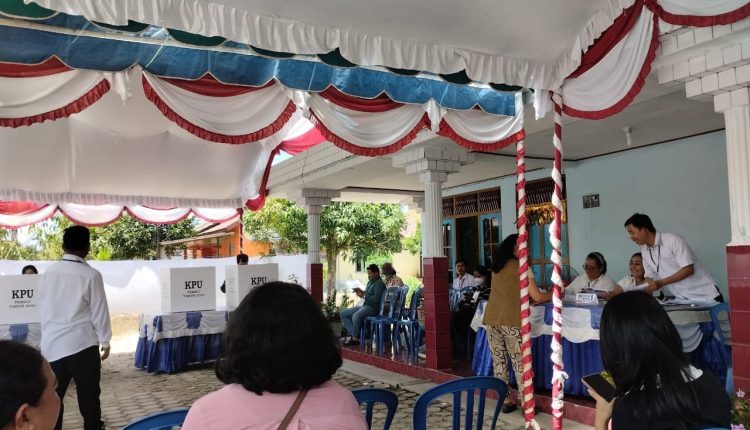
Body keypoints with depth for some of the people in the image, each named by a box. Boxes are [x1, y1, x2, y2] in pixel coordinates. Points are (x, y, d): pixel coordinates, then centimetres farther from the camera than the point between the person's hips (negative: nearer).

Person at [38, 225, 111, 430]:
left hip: (51, 344, 4)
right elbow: (99, 311, -7)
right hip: (81, 344, -4)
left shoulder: (48, 273, 4)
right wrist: (105, 340, 4)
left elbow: (43, 308, 10)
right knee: (88, 394, 9)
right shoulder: (90, 275, -11)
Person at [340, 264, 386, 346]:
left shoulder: (379, 283, -9)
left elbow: (376, 298, -20)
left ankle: (355, 338, -18)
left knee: (356, 316, -37)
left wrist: (364, 294, -17)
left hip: (372, 307, -10)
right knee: (343, 313, 2)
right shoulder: (370, 282, 20)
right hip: (364, 305, 10)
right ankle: (353, 334, -8)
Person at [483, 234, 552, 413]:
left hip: (491, 319, 6)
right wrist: (553, 294, 17)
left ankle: (505, 401, 15)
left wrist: (524, 296, 27)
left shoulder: (497, 267, 18)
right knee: (520, 363, 2)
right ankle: (525, 404, 6)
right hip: (511, 321, -5)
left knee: (499, 361, 9)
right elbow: (537, 297, 0)